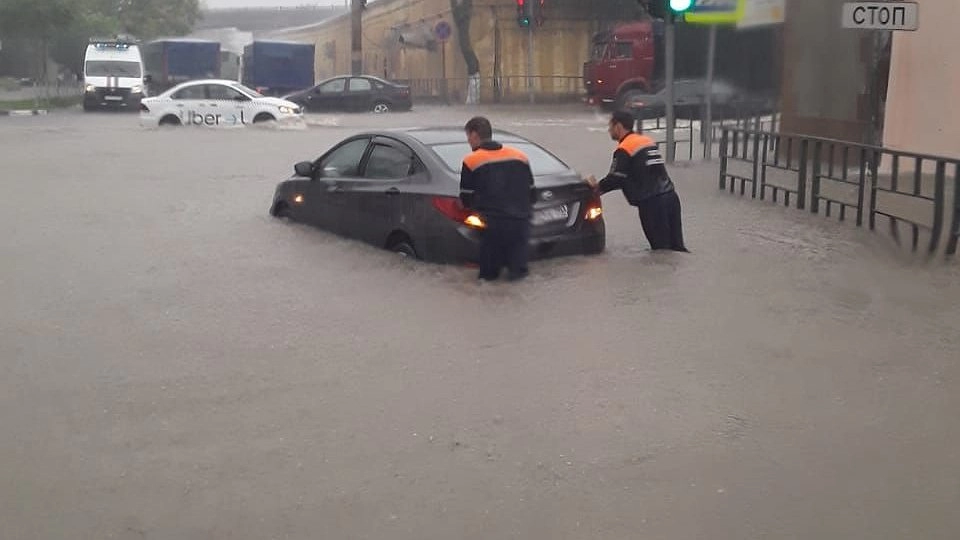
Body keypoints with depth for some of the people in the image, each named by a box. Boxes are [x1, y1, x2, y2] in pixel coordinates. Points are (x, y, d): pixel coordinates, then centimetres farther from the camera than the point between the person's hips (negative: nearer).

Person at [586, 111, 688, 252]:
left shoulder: (624, 149, -6)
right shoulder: (648, 141, 20)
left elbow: (616, 178, -14)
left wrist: (597, 186, 7)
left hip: (652, 203, -8)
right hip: (670, 196, 8)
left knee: (661, 248, -3)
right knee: (676, 247, 9)